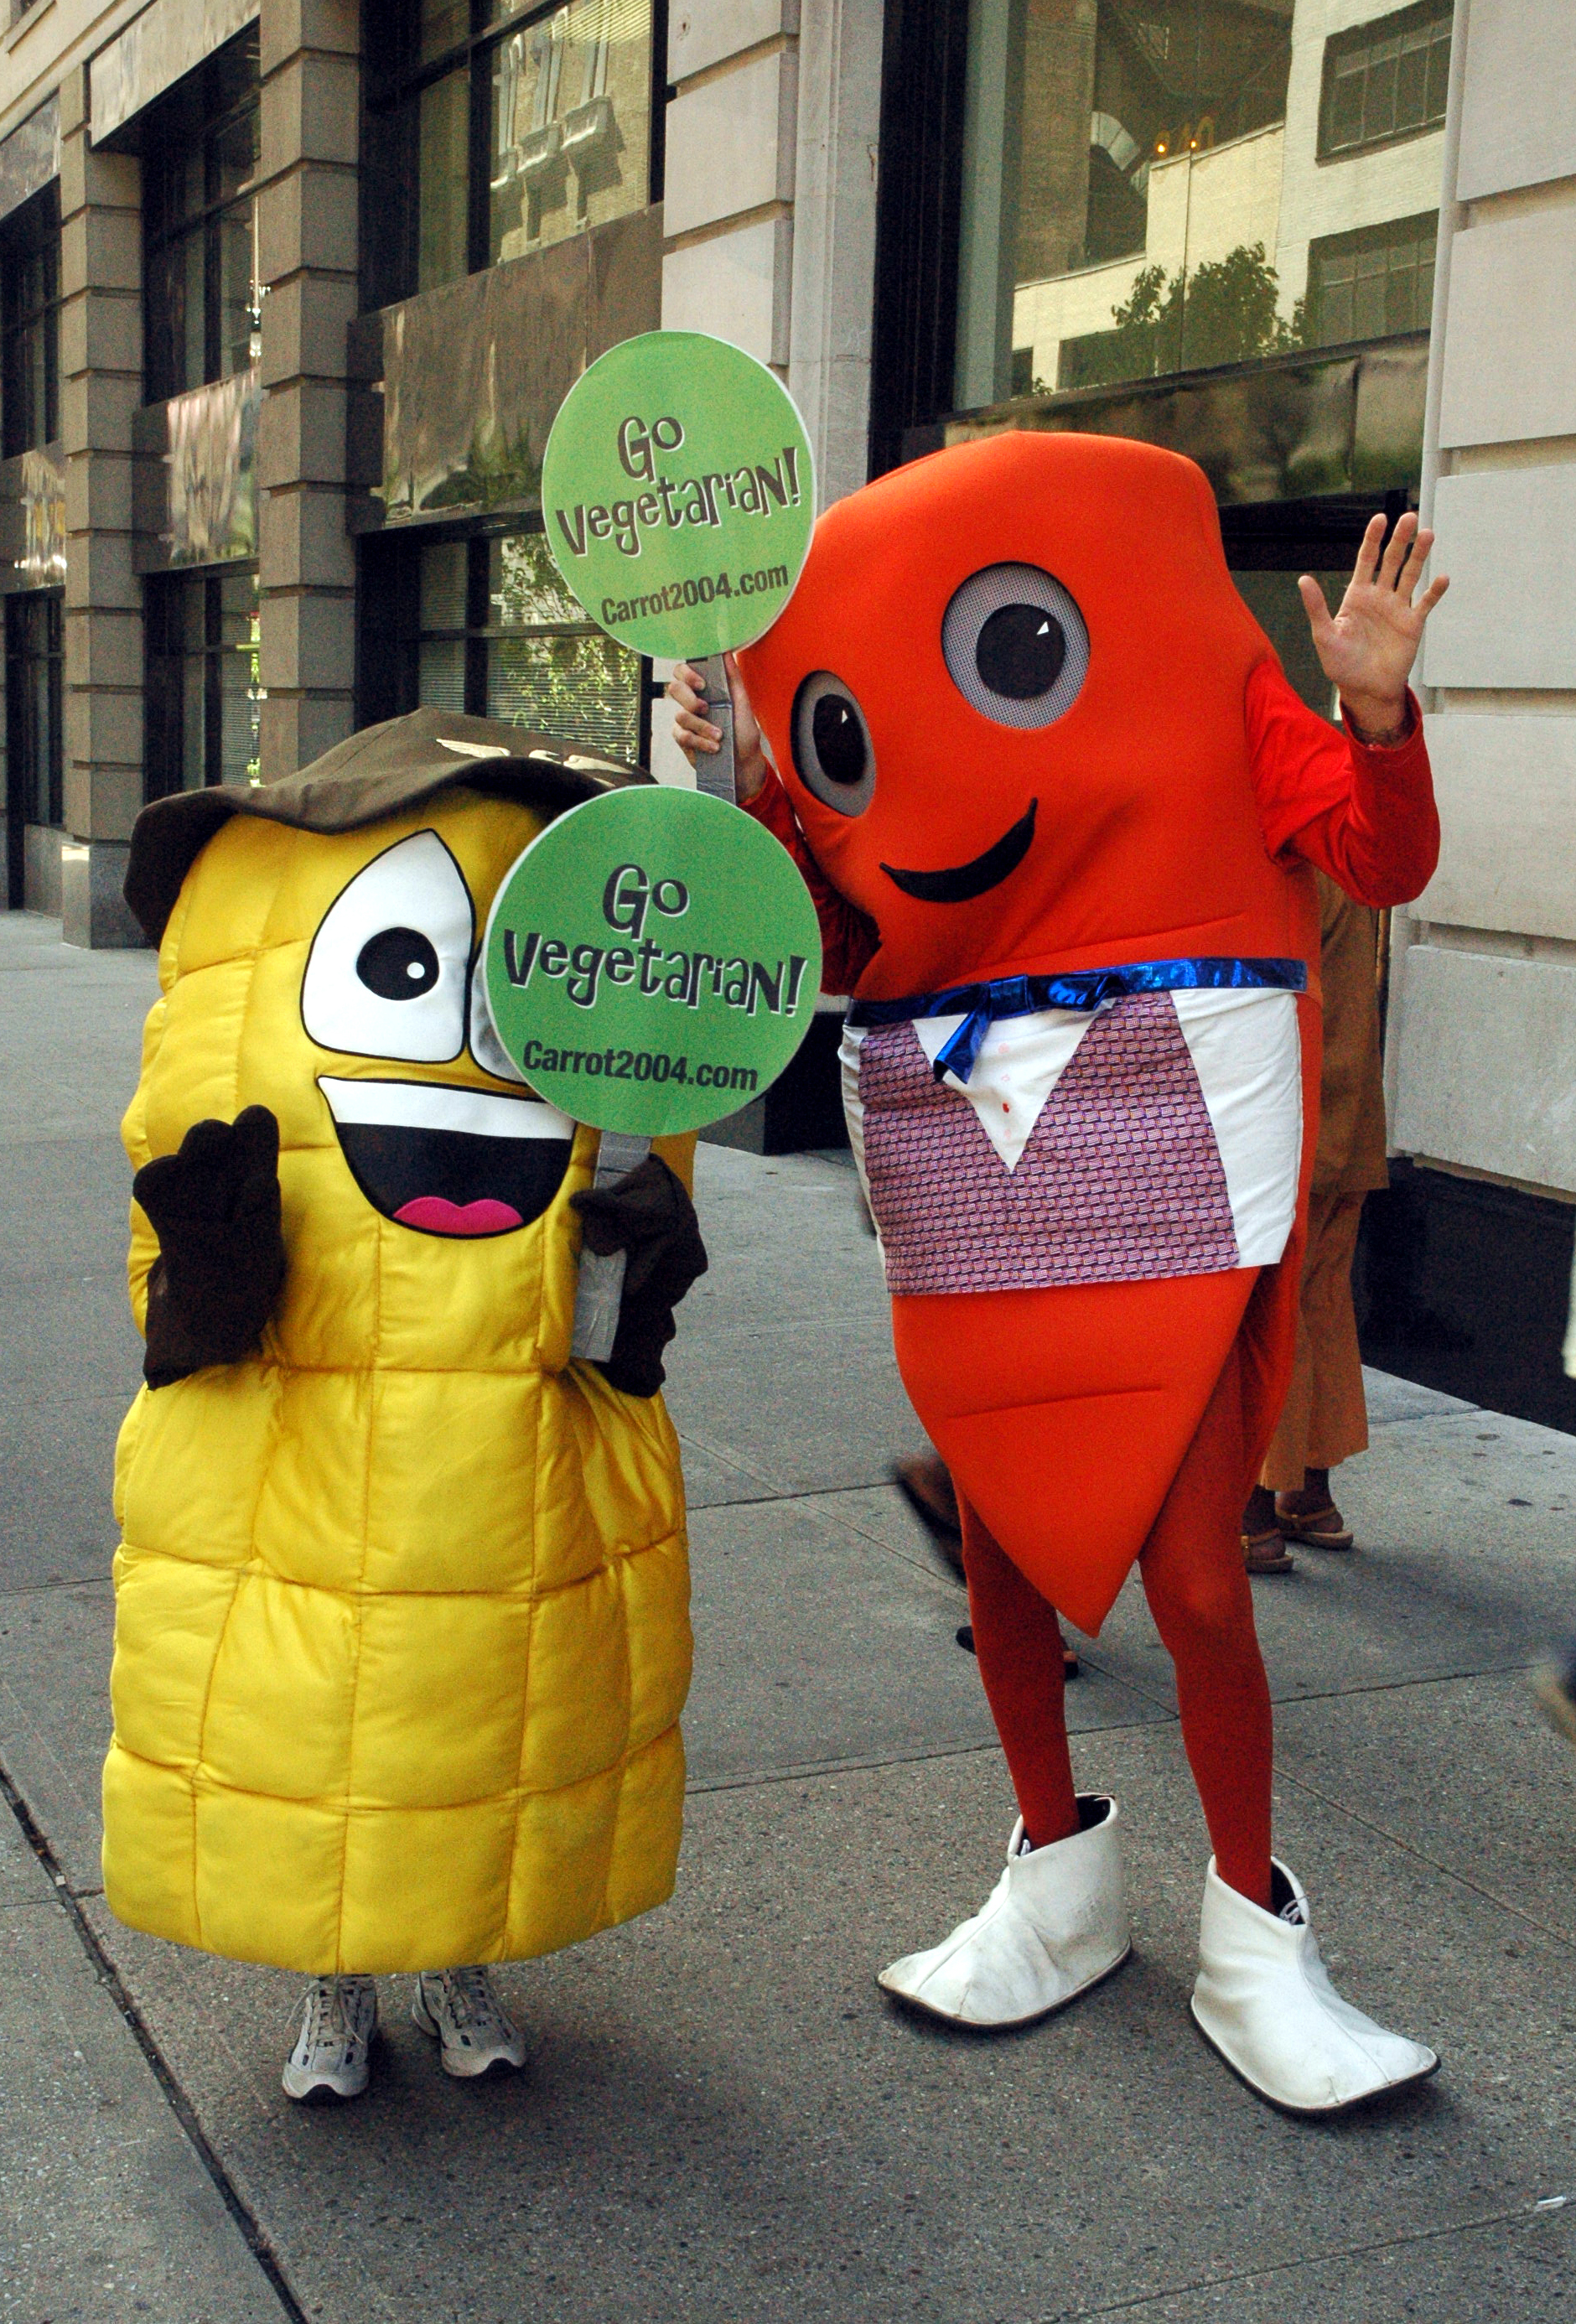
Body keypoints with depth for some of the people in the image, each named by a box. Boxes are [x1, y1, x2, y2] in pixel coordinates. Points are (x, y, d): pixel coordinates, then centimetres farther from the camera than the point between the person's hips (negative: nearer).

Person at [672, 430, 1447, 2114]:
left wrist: (1378, 712, -19)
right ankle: (1057, 1875, 35)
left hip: (1161, 1118, -4)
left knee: (1191, 1565, -6)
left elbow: (1382, 862, -3)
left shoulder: (1201, 676, -1)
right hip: (954, 1137, 4)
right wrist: (751, 803, -9)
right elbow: (820, 953, 2)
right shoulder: (835, 776, 7)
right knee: (998, 1533, 12)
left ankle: (1253, 1940, 16)